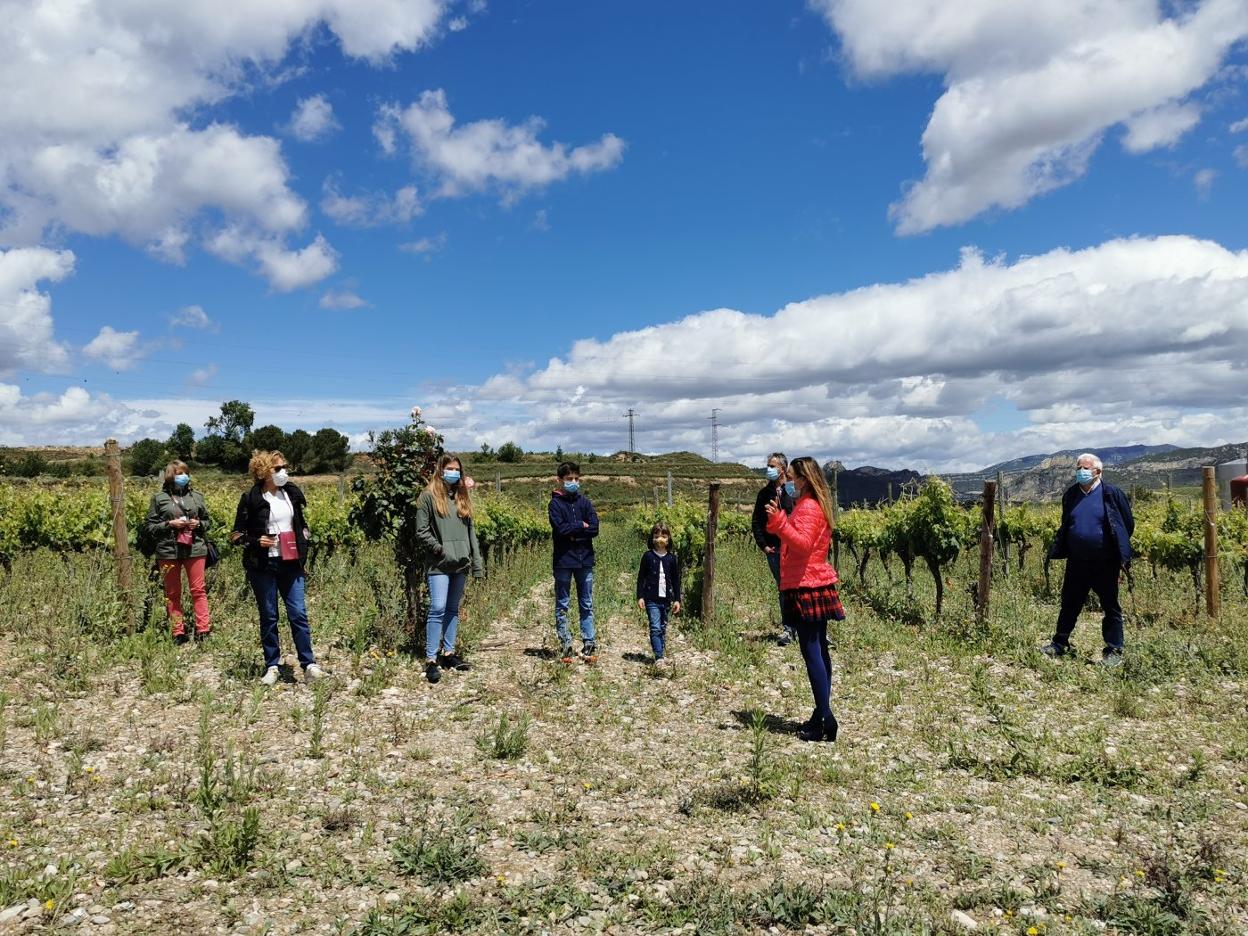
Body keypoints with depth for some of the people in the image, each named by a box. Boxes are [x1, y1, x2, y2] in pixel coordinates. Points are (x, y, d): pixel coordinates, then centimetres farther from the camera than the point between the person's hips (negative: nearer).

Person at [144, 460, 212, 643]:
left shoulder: (196, 496, 9)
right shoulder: (159, 498, 3)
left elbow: (208, 521, 16)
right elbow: (149, 526, 2)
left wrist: (199, 524, -5)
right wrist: (169, 524, -12)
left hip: (195, 549, 1)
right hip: (168, 551, -1)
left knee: (198, 590, 0)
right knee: (173, 593, 6)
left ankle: (203, 629, 3)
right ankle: (178, 633, 12)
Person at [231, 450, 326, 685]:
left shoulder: (291, 492, 8)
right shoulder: (251, 499, -5)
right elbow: (237, 534, -1)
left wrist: (304, 541, 8)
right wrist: (256, 542, -17)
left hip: (291, 564, 3)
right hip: (263, 566, -3)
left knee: (299, 614, -1)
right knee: (269, 617, 6)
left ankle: (309, 665, 1)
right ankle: (272, 667, 16)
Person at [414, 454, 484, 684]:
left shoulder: (462, 497, 15)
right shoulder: (429, 496, -2)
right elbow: (421, 532, -5)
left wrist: (477, 563, 12)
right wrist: (440, 549, -14)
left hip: (460, 563, 6)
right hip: (439, 564, -6)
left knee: (453, 609, 12)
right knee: (438, 609, -11)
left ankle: (448, 652, 22)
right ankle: (431, 660, -6)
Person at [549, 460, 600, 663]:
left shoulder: (584, 502, 8)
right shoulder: (556, 503, -1)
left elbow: (594, 528, -3)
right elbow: (560, 528, -15)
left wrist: (572, 531, -11)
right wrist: (581, 526, -7)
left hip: (585, 559, 3)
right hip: (563, 560, -3)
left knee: (587, 605, 7)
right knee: (562, 605, 4)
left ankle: (589, 645, 12)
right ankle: (565, 646, 10)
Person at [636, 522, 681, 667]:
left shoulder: (672, 559, 5)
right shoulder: (648, 556, -1)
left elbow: (676, 581, 10)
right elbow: (641, 578, 1)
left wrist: (677, 599, 7)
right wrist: (640, 597, -3)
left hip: (666, 599, 3)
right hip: (651, 599, -3)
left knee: (663, 629, 10)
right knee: (655, 628, -10)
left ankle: (660, 655, 19)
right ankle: (658, 658, -13)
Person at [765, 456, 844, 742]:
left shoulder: (809, 507, -14)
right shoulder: (809, 505, 18)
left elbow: (803, 543, -27)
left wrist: (778, 521, -33)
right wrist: (778, 519, 18)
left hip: (806, 588, -11)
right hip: (815, 586, 11)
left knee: (812, 652, -11)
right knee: (818, 651, 12)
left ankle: (825, 718, -11)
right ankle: (823, 715, 18)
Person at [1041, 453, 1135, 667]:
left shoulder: (1111, 494, -7)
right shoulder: (1070, 494, 6)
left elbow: (1128, 524, 0)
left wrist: (1118, 548, 2)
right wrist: (1058, 551, 9)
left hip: (1105, 563, -4)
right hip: (1076, 562, 4)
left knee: (1111, 607, 7)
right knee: (1069, 605, 12)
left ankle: (1114, 651, 16)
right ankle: (1059, 644, 22)